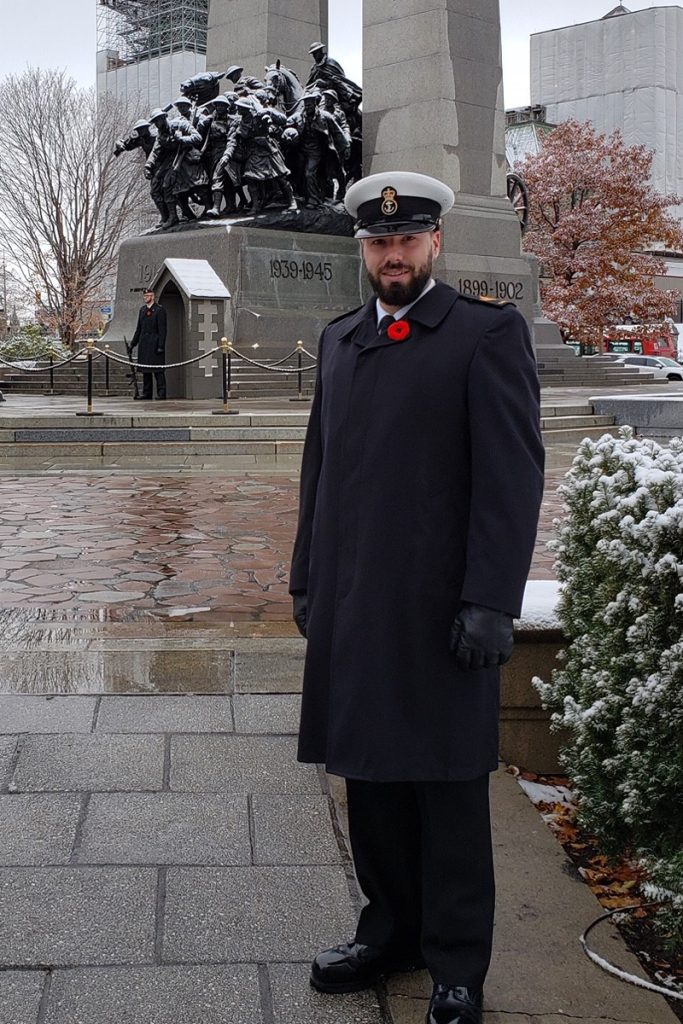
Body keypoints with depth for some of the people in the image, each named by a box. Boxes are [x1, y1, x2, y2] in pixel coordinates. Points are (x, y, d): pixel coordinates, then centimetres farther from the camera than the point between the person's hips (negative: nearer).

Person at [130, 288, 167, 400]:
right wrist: (133, 343, 17)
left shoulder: (159, 310, -6)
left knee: (158, 370, -8)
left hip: (155, 344, -7)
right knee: (145, 370, 9)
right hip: (144, 344, 7)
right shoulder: (143, 310, 16)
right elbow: (139, 328, 20)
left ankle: (161, 393, -6)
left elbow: (162, 330, -10)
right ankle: (146, 393, 14)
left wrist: (160, 346, -16)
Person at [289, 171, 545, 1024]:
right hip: (352, 605, 6)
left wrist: (491, 601, -15)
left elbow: (513, 475, -10)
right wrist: (306, 579, 15)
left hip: (441, 607, -5)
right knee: (369, 778, 14)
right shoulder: (338, 339, 15)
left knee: (448, 787, 5)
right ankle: (391, 929, 31)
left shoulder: (488, 333, -4)